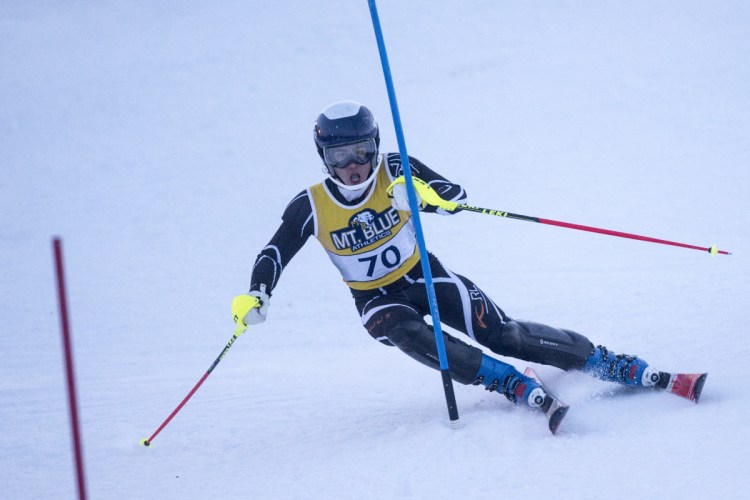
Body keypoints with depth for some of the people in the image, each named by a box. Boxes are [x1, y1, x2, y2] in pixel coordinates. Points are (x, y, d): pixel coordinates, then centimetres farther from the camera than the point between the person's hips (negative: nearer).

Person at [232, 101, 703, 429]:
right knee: (411, 337, -34)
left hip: (427, 276, 0)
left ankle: (616, 366, -12)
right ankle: (522, 389, -35)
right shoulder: (311, 207, -14)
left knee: (502, 334, -18)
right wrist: (256, 296, -25)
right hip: (379, 302, 0)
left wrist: (425, 195, -38)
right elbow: (274, 254, -7)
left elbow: (456, 196, -16)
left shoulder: (396, 172, -15)